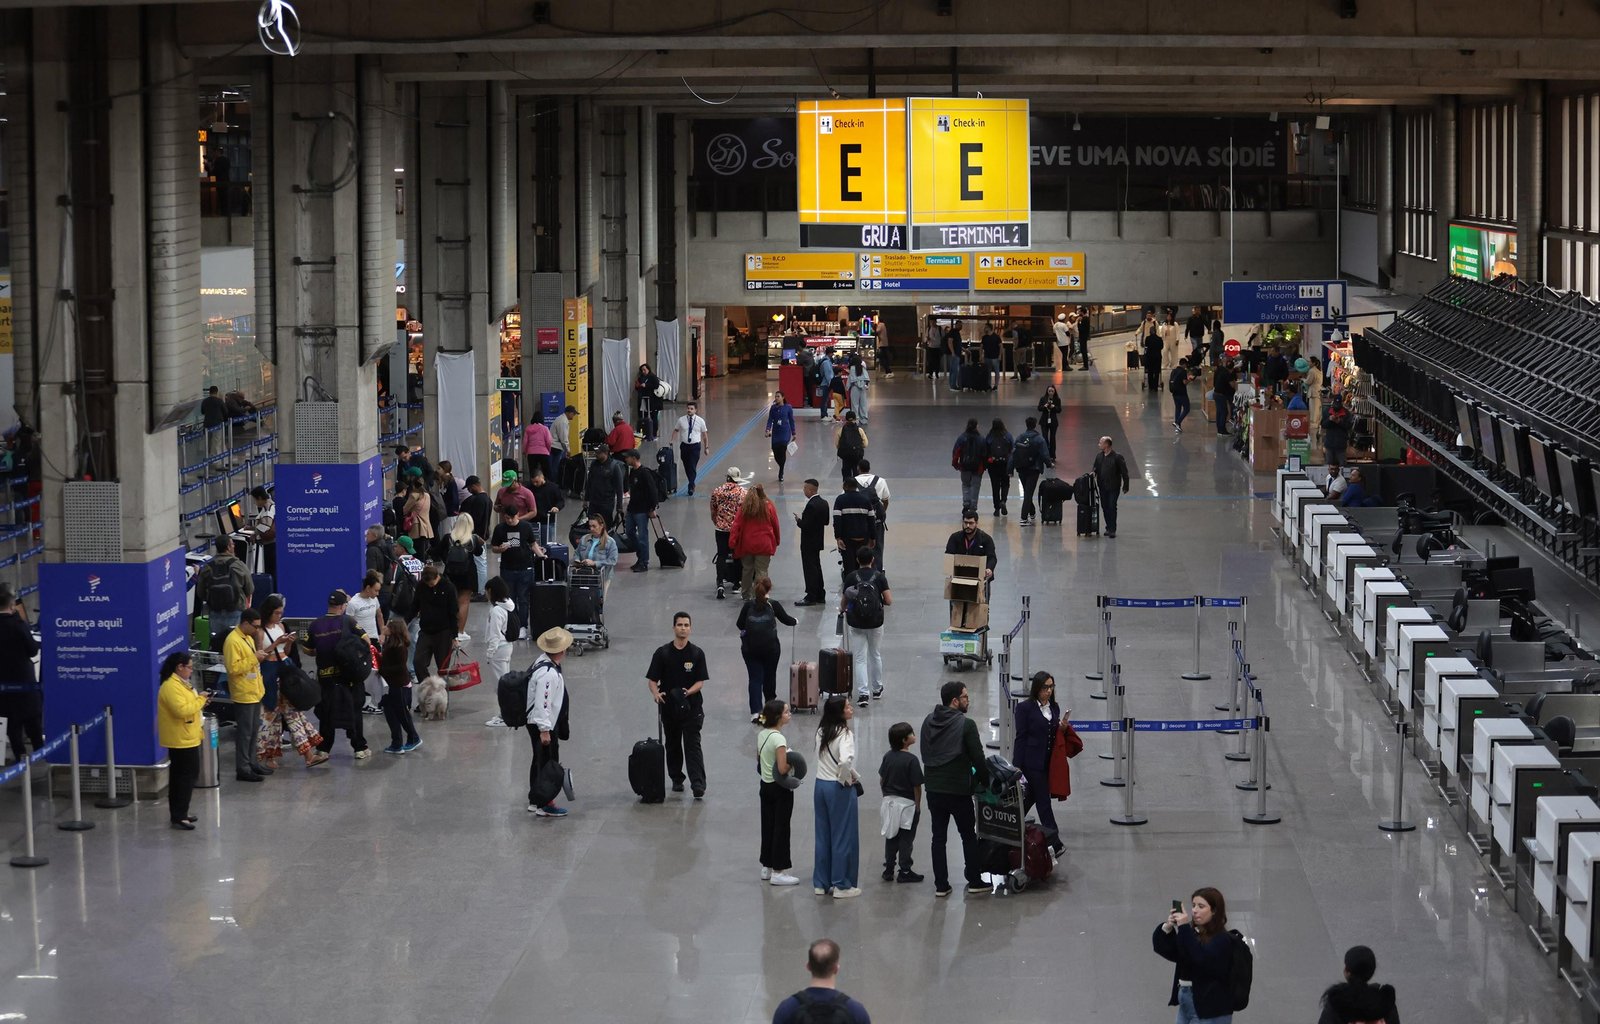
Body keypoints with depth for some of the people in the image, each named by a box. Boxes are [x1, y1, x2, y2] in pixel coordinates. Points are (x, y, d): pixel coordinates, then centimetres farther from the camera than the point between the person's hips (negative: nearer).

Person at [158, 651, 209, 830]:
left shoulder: (180, 683, 14)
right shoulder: (171, 687, -20)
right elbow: (182, 710, -29)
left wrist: (200, 702, 7)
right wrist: (200, 700, -18)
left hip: (186, 739, 11)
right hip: (182, 740, -11)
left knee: (180, 777, 14)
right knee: (187, 776, -10)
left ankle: (178, 814, 20)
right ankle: (178, 817, -10)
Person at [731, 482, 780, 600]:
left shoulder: (744, 507, -4)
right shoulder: (768, 506, -6)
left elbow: (737, 525, -6)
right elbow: (775, 525, 2)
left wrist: (732, 542, -4)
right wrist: (776, 541, 16)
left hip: (746, 545, 2)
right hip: (763, 545, -2)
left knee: (747, 569, 18)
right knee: (761, 571, 1)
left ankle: (745, 594, 30)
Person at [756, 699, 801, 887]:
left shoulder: (761, 735, 3)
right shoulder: (778, 739, -22)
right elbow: (782, 769, -26)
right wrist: (793, 763, -9)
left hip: (765, 785, 8)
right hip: (780, 789, -8)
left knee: (767, 826, 15)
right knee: (781, 829, 1)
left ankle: (767, 867, 24)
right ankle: (778, 872, 6)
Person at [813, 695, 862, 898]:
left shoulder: (821, 732, 5)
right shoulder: (844, 734, -18)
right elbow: (845, 760, -33)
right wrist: (850, 778, -13)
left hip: (820, 785, 7)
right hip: (840, 789, -7)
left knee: (823, 836, 15)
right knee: (844, 837, 4)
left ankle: (821, 883, 21)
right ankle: (842, 885, 9)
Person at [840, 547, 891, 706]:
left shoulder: (851, 577, -5)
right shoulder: (879, 576, -6)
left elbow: (843, 603, 1)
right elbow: (889, 601, -9)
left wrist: (842, 609, 25)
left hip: (856, 623, -1)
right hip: (876, 622, 1)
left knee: (860, 658, 3)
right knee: (875, 655, 21)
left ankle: (863, 693, -10)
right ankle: (877, 689, 33)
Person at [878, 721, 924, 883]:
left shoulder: (888, 756, 0)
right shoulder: (911, 760, -18)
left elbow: (881, 780, 7)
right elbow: (916, 786, -16)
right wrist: (918, 806, -6)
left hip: (890, 801, 6)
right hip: (907, 803, -6)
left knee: (891, 838, 14)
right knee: (906, 839, 4)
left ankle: (888, 870, 19)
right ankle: (904, 872, 9)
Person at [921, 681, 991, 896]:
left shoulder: (928, 722, 6)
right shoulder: (966, 724, -13)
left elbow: (925, 754, 11)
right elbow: (978, 758, -12)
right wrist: (985, 781, 3)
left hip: (933, 788, 5)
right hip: (958, 789, -5)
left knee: (938, 836, 9)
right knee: (968, 836, 9)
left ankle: (941, 885, 8)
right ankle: (974, 881, 14)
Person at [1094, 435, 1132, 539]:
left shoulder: (1117, 457, -12)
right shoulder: (1099, 456, 5)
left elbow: (1124, 472, -7)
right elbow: (1096, 468, 17)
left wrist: (1125, 486, -6)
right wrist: (1093, 473, -8)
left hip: (1113, 487, -6)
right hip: (1103, 486, 6)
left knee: (1112, 507, -6)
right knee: (1105, 507, 9)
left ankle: (1112, 529, 0)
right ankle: (1109, 527, 21)